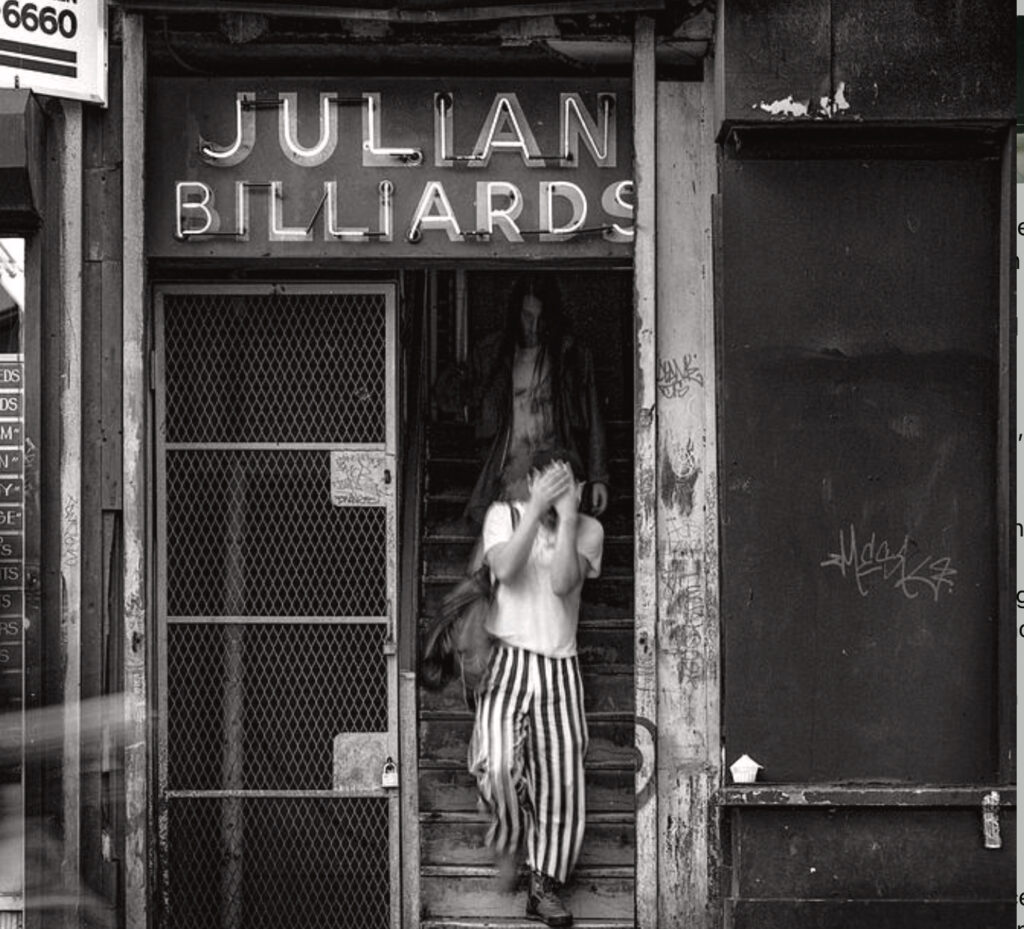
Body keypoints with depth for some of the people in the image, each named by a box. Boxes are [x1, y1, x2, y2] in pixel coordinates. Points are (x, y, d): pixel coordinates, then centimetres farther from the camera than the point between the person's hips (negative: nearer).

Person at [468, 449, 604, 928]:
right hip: (508, 658, -2)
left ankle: (545, 886, 12)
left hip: (560, 667, 2)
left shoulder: (588, 530, 2)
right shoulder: (504, 515, 1)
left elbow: (562, 583, -14)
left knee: (561, 778, 0)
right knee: (496, 762, -22)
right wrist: (537, 508, -22)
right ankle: (508, 837, 8)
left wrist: (567, 515, -19)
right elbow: (504, 569, -18)